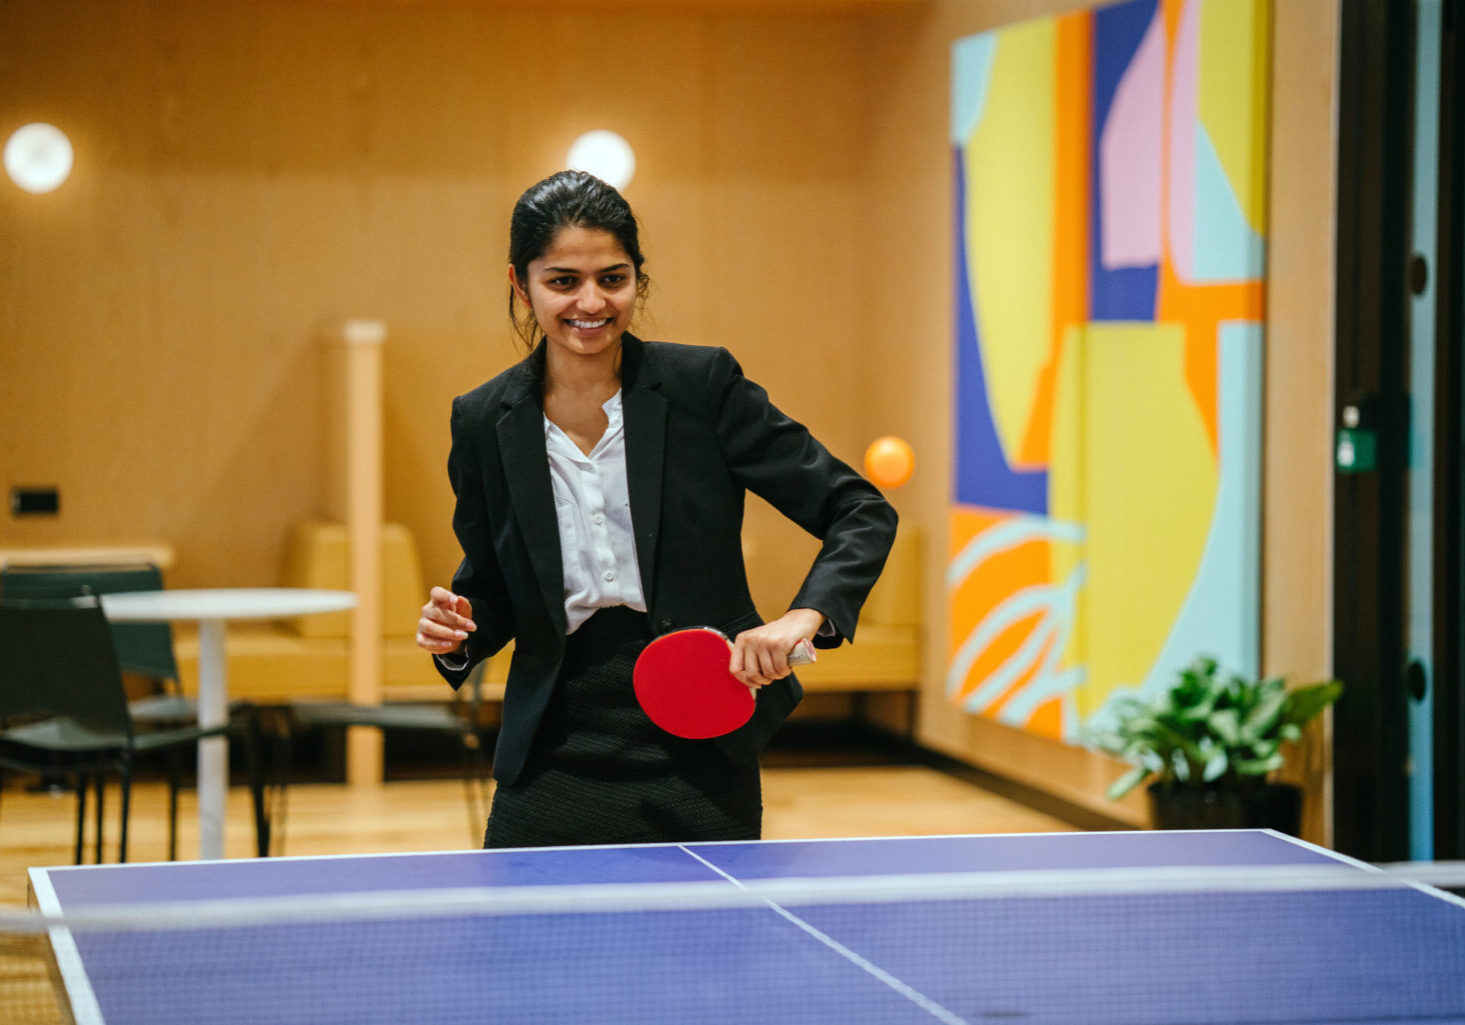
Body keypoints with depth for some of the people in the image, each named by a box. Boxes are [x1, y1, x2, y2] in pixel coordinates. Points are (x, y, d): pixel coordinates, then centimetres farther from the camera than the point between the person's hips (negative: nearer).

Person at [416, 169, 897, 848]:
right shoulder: (484, 423, 1)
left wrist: (806, 615, -22)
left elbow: (861, 514, -5)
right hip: (551, 777, 2)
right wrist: (458, 632, -8)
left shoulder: (703, 385, -7)